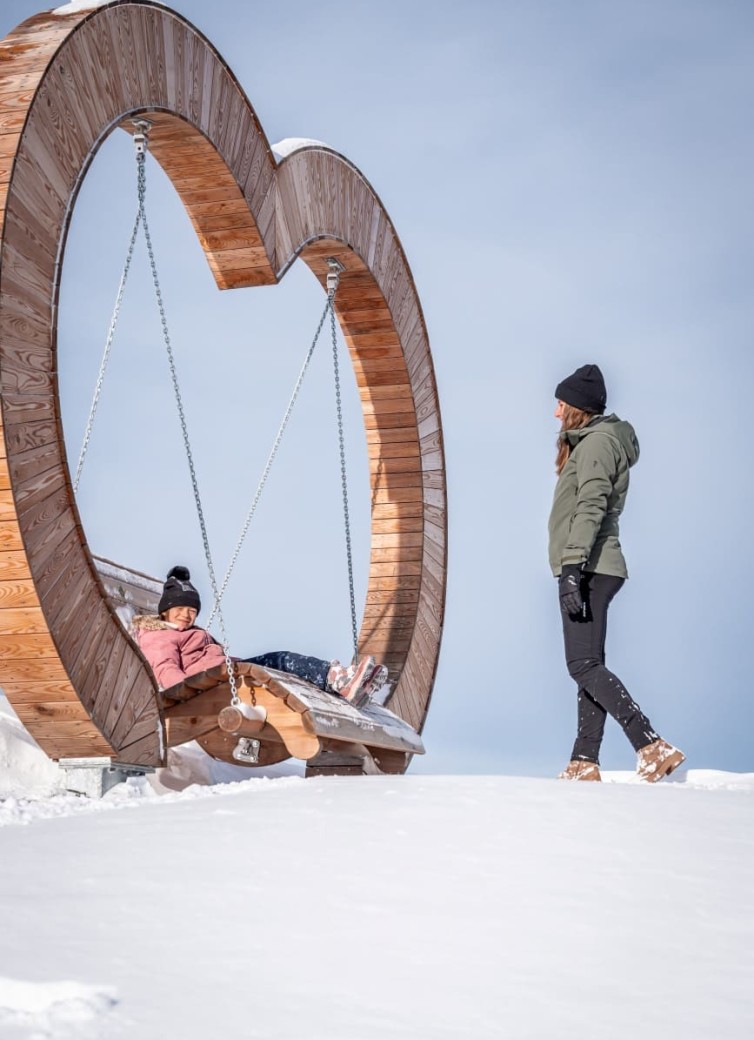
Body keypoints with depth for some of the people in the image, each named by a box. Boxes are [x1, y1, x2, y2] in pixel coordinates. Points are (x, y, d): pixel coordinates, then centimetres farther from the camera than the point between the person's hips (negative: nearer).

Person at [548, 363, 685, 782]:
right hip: (591, 571, 11)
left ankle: (653, 746, -20)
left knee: (584, 665, -15)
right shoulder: (587, 442, 22)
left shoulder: (598, 441, -9)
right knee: (589, 667, 6)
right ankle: (585, 763, 6)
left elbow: (591, 508, -20)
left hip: (587, 569, -11)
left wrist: (572, 567, -26)